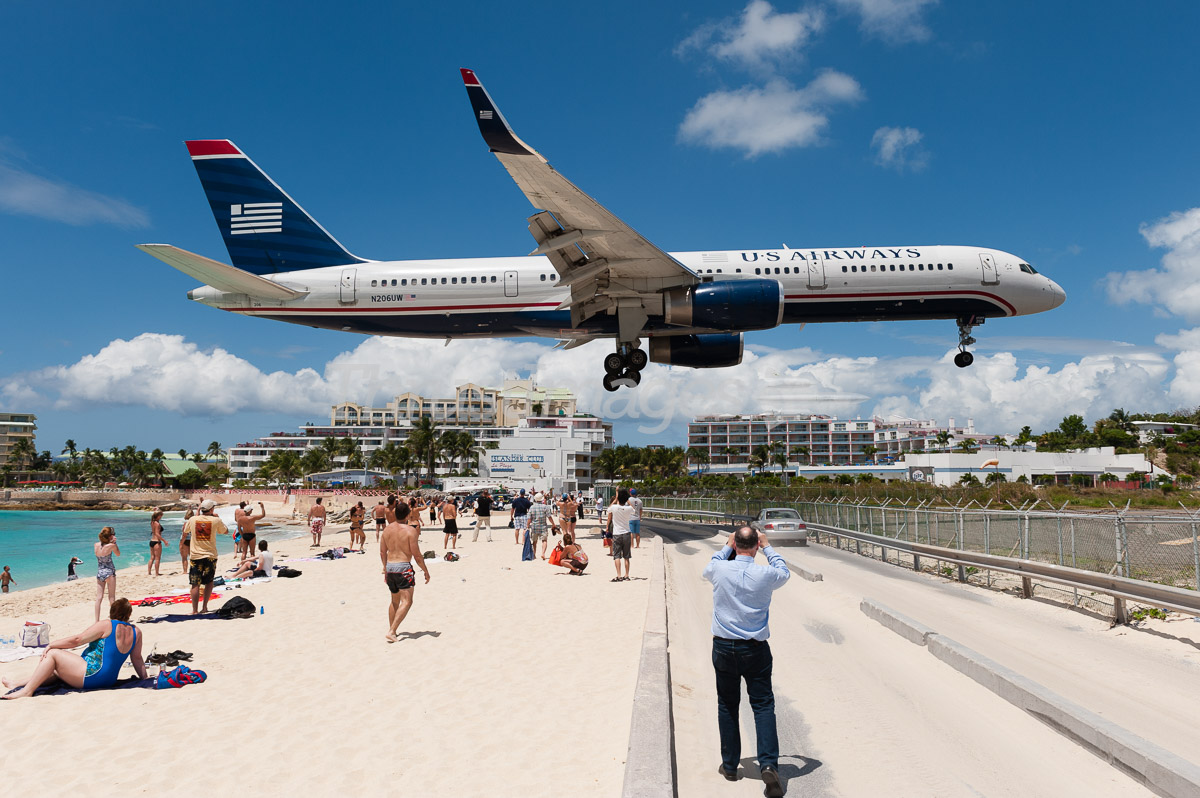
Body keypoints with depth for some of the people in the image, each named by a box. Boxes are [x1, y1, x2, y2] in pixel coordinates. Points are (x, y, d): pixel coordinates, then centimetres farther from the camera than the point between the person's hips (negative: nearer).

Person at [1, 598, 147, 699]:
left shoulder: (106, 625, -10)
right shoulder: (136, 632, 4)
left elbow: (76, 640, -6)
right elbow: (137, 659, 7)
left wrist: (51, 644, 5)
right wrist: (144, 678, 17)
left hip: (91, 675, -8)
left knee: (52, 654, 1)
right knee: (56, 669, 24)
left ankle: (27, 690, -3)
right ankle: (19, 684, 30)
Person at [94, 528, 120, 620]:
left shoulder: (95, 545, -2)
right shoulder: (111, 546, -15)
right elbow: (118, 554, 3)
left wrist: (110, 542, 9)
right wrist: (114, 543, 2)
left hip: (99, 573, 4)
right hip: (109, 572, -4)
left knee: (99, 598, 5)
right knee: (112, 597, 6)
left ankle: (97, 621, 4)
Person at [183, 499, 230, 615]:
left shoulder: (192, 519, -1)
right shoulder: (216, 521, -5)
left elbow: (185, 533, 16)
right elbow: (226, 531, 12)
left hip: (196, 556, 0)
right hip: (210, 555, 0)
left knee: (195, 584, 1)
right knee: (209, 581, 16)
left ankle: (194, 610, -3)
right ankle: (204, 607, 15)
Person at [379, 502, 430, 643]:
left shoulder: (387, 529, 6)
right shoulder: (410, 530, -12)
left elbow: (382, 552, 12)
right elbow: (417, 555, -11)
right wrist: (426, 572, -1)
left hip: (390, 567, 7)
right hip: (403, 568, -7)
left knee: (395, 601, 22)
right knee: (406, 602, -4)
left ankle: (391, 630, 26)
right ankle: (391, 632, -14)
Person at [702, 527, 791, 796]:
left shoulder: (720, 570, -9)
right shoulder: (766, 575, -10)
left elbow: (708, 568, 18)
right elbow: (784, 571, 14)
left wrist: (727, 547, 25)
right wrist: (767, 548, 23)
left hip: (723, 647, 1)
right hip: (755, 650, -1)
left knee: (727, 705, 13)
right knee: (763, 705, 4)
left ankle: (730, 765, 20)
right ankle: (768, 763, -9)